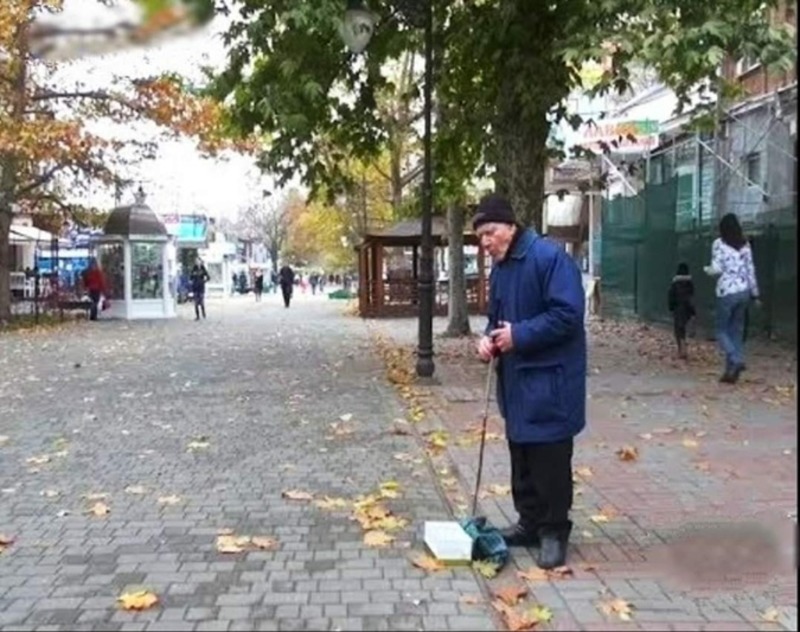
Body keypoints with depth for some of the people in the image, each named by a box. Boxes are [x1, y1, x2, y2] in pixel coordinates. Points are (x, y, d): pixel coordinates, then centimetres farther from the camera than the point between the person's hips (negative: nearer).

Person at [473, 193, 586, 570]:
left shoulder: (550, 256, -16)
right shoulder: (499, 269, 12)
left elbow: (568, 314, -22)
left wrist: (520, 335, -21)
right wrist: (489, 340, -2)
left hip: (550, 376, -9)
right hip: (516, 376, 9)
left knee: (550, 458, -1)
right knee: (521, 454, 15)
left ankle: (554, 531, 12)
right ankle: (530, 522, 28)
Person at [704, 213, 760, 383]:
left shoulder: (719, 243, -4)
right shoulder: (745, 244, 10)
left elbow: (717, 269, -11)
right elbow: (751, 270, 10)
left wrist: (706, 269, 12)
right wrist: (755, 294, 16)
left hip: (727, 292, -5)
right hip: (744, 292, 5)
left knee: (722, 330, 6)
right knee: (737, 331, 10)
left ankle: (736, 360, -16)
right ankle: (731, 371, 9)